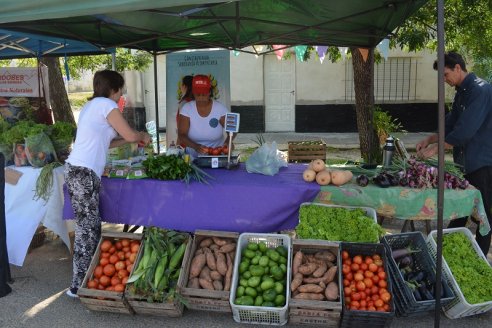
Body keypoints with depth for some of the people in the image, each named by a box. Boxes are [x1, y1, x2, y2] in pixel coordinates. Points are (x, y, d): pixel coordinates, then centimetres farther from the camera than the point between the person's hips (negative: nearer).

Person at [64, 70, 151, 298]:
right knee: (87, 230, -3)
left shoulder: (91, 105, 21)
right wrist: (143, 137, 16)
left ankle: (86, 277, 19)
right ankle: (78, 286, 4)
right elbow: (130, 134, -5)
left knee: (90, 228, 12)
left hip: (77, 171, 9)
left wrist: (133, 139, 25)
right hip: (84, 174, -9)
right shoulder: (106, 104, -7)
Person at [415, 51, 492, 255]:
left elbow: (465, 130, -26)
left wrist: (435, 148, -21)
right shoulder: (461, 92, 11)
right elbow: (450, 124, 16)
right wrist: (429, 140, 4)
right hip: (465, 162, 9)